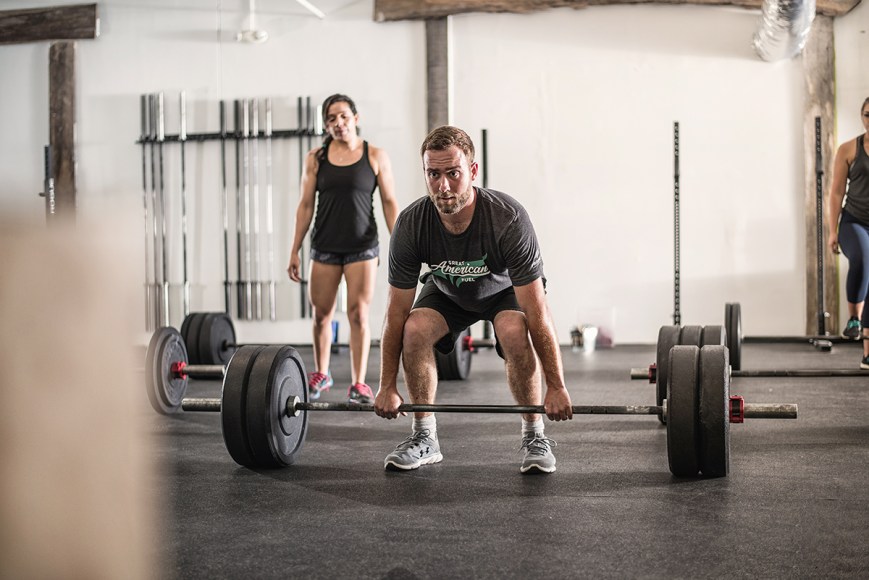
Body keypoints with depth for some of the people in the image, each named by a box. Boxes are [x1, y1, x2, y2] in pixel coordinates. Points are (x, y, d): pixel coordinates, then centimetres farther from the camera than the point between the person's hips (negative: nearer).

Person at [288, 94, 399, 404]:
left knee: (358, 315, -5)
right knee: (321, 314, 9)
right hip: (324, 247, 2)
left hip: (362, 247, -2)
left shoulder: (376, 156, -1)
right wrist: (295, 250, 3)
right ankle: (321, 374, 29)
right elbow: (306, 205, 5)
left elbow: (389, 203, 1)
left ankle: (358, 383, 3)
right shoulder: (315, 158, 3)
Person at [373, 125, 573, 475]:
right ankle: (424, 438, -8)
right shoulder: (410, 225, -31)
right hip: (447, 290, 2)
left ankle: (534, 437, -12)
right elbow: (396, 313, -21)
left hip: (505, 289, -2)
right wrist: (387, 388, -18)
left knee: (515, 333, -33)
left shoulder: (508, 219, -38)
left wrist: (556, 387, -33)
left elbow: (536, 312, -35)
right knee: (415, 330, -25)